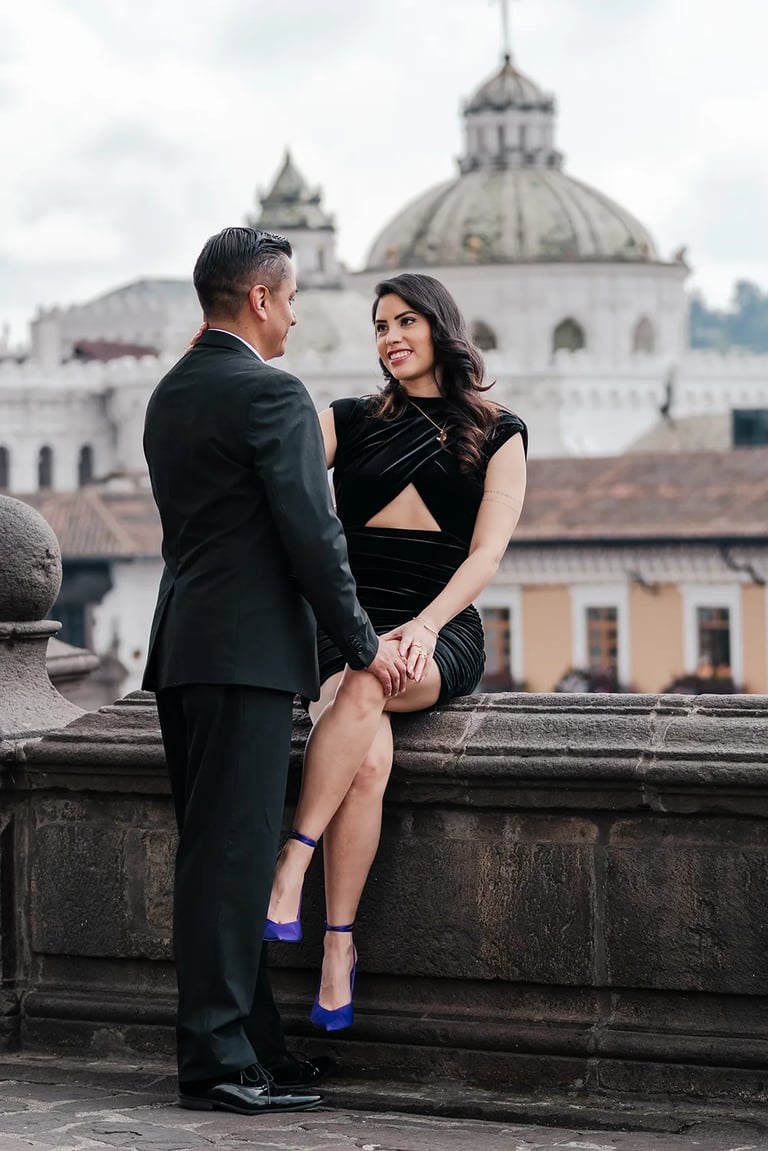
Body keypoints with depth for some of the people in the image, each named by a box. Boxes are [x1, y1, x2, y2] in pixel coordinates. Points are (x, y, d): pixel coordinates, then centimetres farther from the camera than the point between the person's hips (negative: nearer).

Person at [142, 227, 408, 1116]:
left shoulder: (170, 394, 16)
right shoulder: (271, 395, -12)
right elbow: (311, 533, -15)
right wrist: (363, 644, -5)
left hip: (183, 643, 9)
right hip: (247, 650, -9)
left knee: (213, 851, 10)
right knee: (231, 852, -7)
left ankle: (252, 1044, 16)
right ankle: (215, 1060, -6)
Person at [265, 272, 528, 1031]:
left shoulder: (497, 436, 9)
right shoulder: (350, 422, 14)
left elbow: (486, 554, -1)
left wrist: (426, 624, -18)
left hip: (443, 634, -1)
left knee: (365, 683, -38)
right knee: (368, 759, -32)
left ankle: (291, 861, -37)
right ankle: (338, 949, -31)